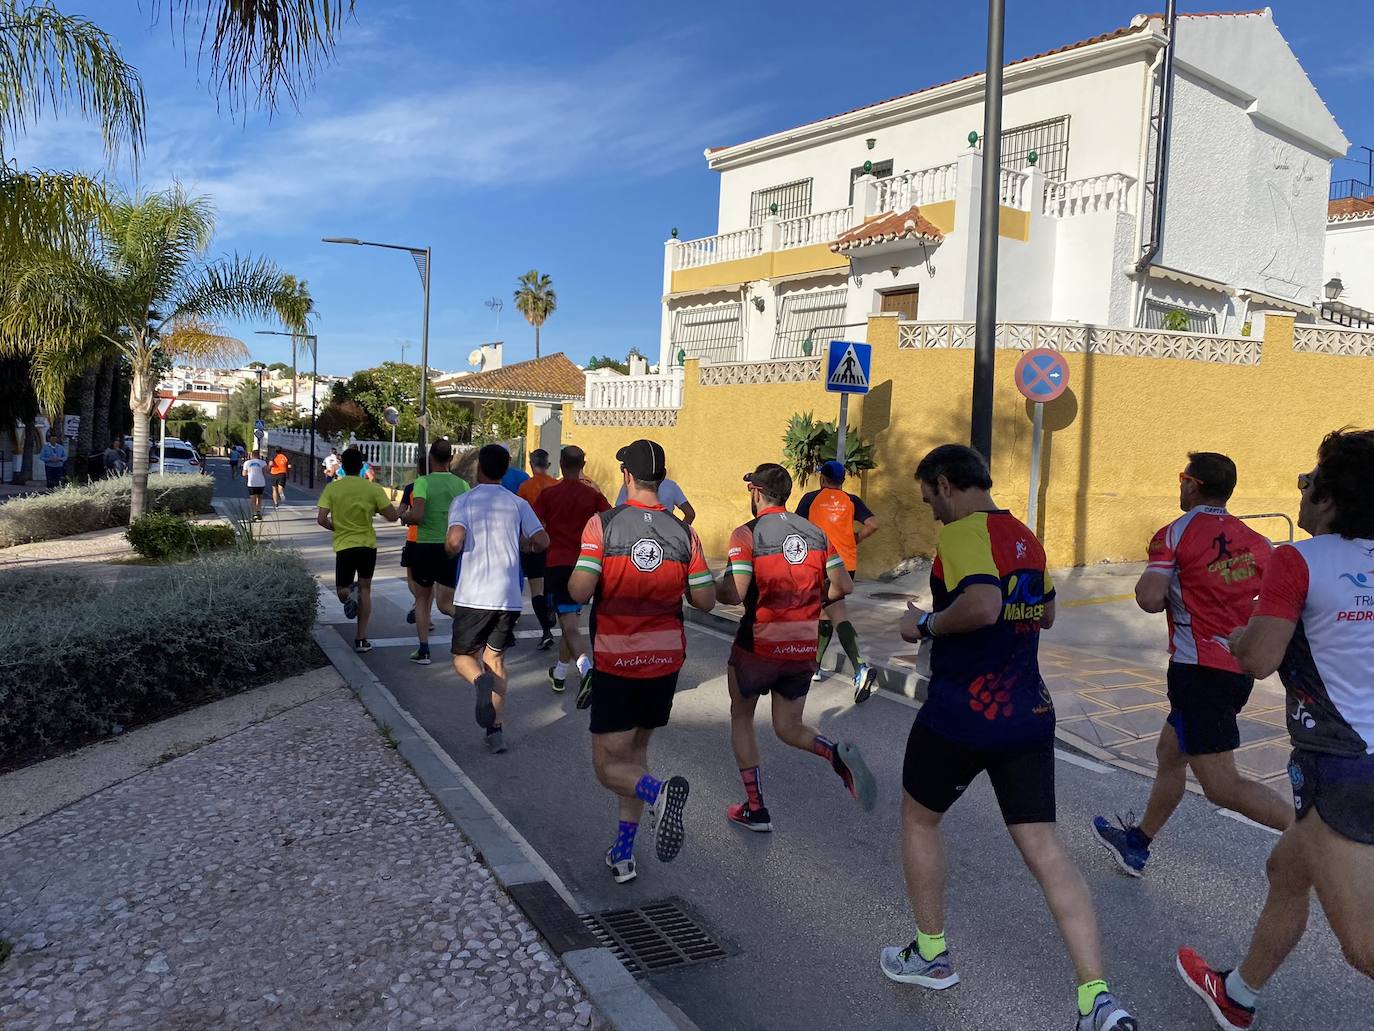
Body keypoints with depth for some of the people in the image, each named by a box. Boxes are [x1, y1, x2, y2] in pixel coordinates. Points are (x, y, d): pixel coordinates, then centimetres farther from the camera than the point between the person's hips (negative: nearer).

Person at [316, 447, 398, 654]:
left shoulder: (332, 488, -4)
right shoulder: (373, 488, -6)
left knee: (342, 589, 17)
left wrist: (336, 528, 11)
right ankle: (361, 639, 9)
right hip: (368, 544, 0)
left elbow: (321, 519, -9)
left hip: (344, 545, 0)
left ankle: (349, 595, -21)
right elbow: (392, 516, -7)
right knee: (365, 588, 14)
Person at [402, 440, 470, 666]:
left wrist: (405, 517, 0)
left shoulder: (423, 482, -9)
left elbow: (416, 515, -22)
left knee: (423, 598, 17)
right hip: (453, 549, 3)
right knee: (445, 603, 7)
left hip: (426, 547, -3)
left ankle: (423, 650, 15)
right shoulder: (462, 484, 3)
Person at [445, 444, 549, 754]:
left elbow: (455, 541, -18)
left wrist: (449, 548, 5)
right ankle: (497, 729, 7)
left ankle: (481, 681, -23)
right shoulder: (518, 503, 5)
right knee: (496, 659, 15)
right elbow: (542, 541, -3)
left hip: (472, 597, -3)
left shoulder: (464, 500, -2)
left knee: (463, 656, 12)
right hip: (508, 597, 3)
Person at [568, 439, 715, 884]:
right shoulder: (683, 532, -3)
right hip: (665, 659, 4)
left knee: (610, 766, 6)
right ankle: (623, 854, 23)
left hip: (615, 661, -4)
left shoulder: (603, 524, -12)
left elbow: (580, 591, -19)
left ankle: (659, 792, -26)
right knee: (635, 750, 21)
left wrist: (572, 579, 3)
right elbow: (706, 600, 0)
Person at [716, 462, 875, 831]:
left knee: (741, 718, 19)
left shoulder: (748, 534, -11)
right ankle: (837, 753, -13)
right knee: (788, 729, 18)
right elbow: (843, 586, 4)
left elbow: (734, 593, -21)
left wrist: (710, 589, 0)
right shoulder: (815, 532, 4)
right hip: (803, 651, 4)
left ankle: (755, 809, 20)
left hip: (758, 646, -4)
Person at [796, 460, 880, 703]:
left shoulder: (811, 498, 1)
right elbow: (873, 524, -3)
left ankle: (861, 668, -24)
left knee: (838, 617, -9)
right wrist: (855, 538, 13)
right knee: (824, 613, 17)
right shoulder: (852, 500, 7)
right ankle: (814, 666, 22)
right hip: (848, 565, 4)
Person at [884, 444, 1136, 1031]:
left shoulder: (962, 532, -14)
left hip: (960, 715, -7)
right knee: (1043, 848, 6)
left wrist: (926, 624, -15)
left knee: (918, 818, 17)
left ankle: (931, 955, 29)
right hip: (1028, 714, 7)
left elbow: (981, 605, -31)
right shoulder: (1025, 538, 13)